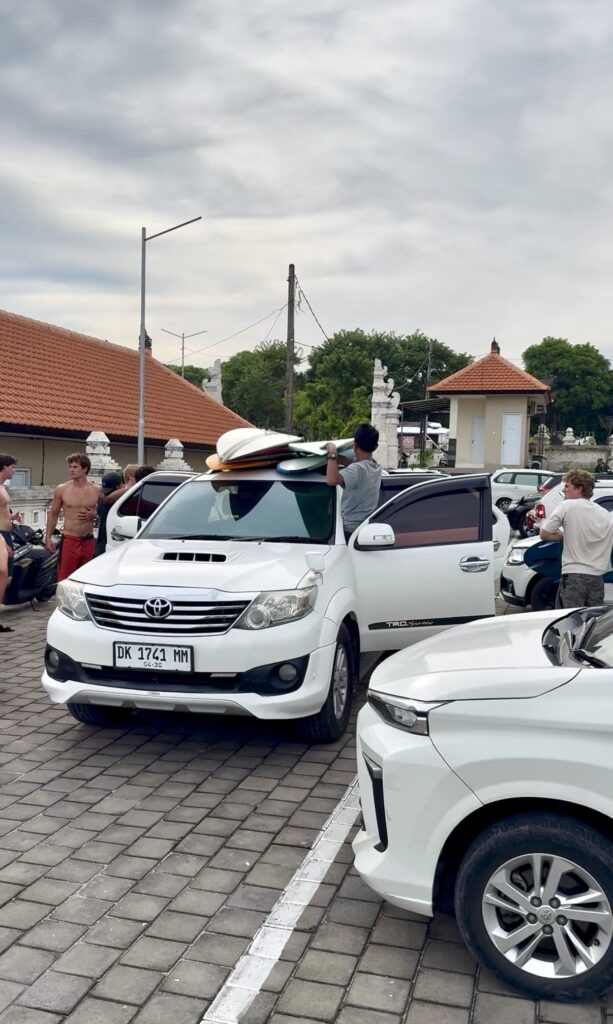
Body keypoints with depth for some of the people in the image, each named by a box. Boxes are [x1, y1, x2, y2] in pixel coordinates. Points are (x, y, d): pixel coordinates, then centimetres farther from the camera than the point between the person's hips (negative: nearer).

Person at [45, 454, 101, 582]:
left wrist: (94, 515, -8)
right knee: (64, 579, -5)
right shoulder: (61, 489, -1)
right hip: (69, 540, -2)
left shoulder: (96, 491, 1)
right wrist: (48, 537, 4)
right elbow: (53, 514, 8)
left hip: (89, 541, 2)